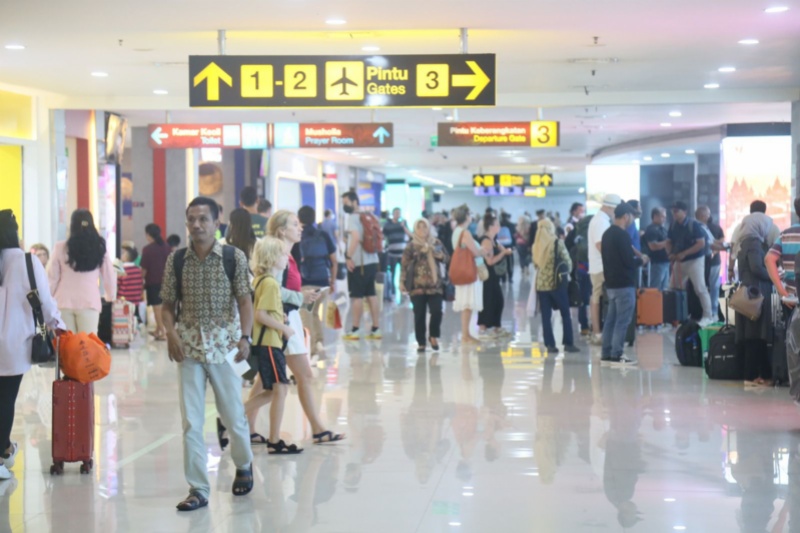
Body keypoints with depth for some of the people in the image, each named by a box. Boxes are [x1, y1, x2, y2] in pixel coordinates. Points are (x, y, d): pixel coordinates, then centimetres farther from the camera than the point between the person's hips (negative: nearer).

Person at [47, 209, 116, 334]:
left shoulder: (61, 248, -2)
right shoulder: (99, 247, 1)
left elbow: (52, 277, 1)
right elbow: (109, 275, 8)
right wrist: (111, 296, 25)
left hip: (64, 302, 0)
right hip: (89, 302, 0)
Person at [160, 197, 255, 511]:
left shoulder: (234, 257, -3)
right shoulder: (176, 259, 3)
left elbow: (244, 300, -4)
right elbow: (168, 304, 7)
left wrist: (244, 337, -16)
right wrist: (171, 333, -10)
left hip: (224, 343, -1)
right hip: (189, 346, 2)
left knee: (233, 414, 9)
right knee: (191, 422, -1)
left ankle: (243, 465, 37)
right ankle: (198, 490, 7)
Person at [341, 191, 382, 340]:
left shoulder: (353, 217, -11)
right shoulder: (368, 216, 14)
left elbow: (356, 238, -25)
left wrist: (349, 257, -21)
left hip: (358, 262, -8)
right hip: (372, 260, 8)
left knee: (357, 296, -1)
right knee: (371, 294, 11)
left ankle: (356, 330, 3)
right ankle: (376, 328, 12)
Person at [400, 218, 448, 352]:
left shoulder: (436, 243, 11)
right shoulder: (411, 246, 3)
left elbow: (445, 258, 12)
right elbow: (404, 264, 0)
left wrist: (436, 253, -8)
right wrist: (402, 281, -6)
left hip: (435, 284, 2)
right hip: (417, 286, -2)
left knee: (437, 311, -9)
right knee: (419, 315, -1)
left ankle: (433, 336, 14)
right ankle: (421, 342, 9)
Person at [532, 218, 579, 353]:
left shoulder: (536, 245, 5)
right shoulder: (557, 243, -7)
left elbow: (535, 264, 9)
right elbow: (567, 261, -5)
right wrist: (567, 273, 11)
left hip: (541, 283, 4)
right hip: (557, 282, -4)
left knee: (546, 316, 6)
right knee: (566, 314, 7)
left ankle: (550, 344, 5)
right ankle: (568, 343, 6)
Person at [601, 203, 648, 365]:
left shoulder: (607, 234, 12)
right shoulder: (622, 235, -16)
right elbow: (628, 261, -19)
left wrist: (635, 258, 18)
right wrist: (641, 260, 0)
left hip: (611, 283, 9)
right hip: (624, 284, -9)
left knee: (611, 319, 12)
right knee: (622, 321, -5)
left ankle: (606, 353, 14)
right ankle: (616, 355, -6)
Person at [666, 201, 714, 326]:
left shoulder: (694, 224, -15)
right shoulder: (673, 225, 3)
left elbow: (701, 243, -20)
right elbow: (669, 242, 13)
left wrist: (684, 253, -23)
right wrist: (670, 253, -9)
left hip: (694, 260, -7)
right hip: (679, 261, 7)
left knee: (700, 288, -10)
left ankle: (708, 316, -6)